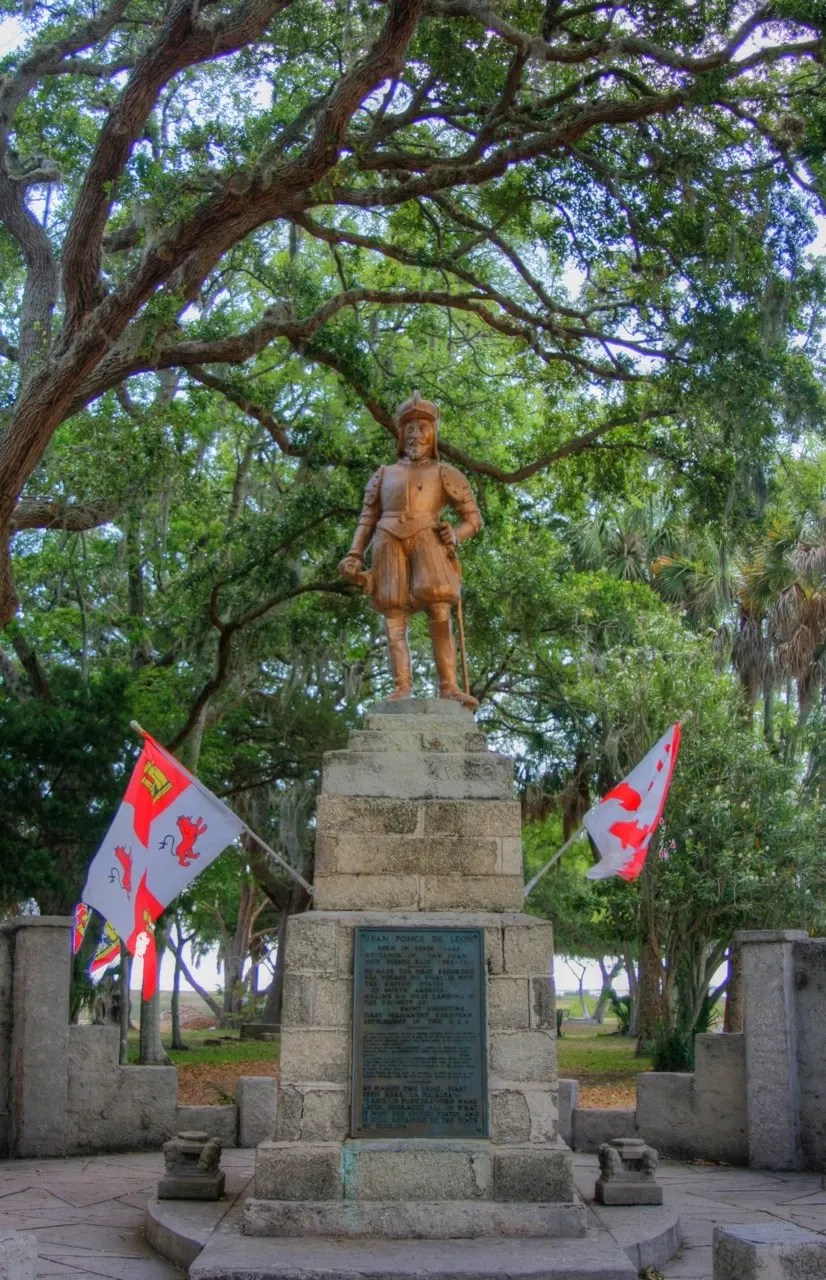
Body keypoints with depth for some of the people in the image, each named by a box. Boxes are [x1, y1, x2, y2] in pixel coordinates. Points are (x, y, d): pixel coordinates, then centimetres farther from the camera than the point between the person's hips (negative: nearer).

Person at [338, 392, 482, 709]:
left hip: (427, 537, -2)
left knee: (439, 612, -19)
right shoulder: (384, 474, 29)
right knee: (393, 613, -13)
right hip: (389, 540, 2)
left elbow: (473, 518, 16)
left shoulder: (444, 473, 23)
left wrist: (454, 535, -6)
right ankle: (402, 688, -21)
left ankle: (449, 686, -26)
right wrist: (354, 555, 5)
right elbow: (367, 520, 22)